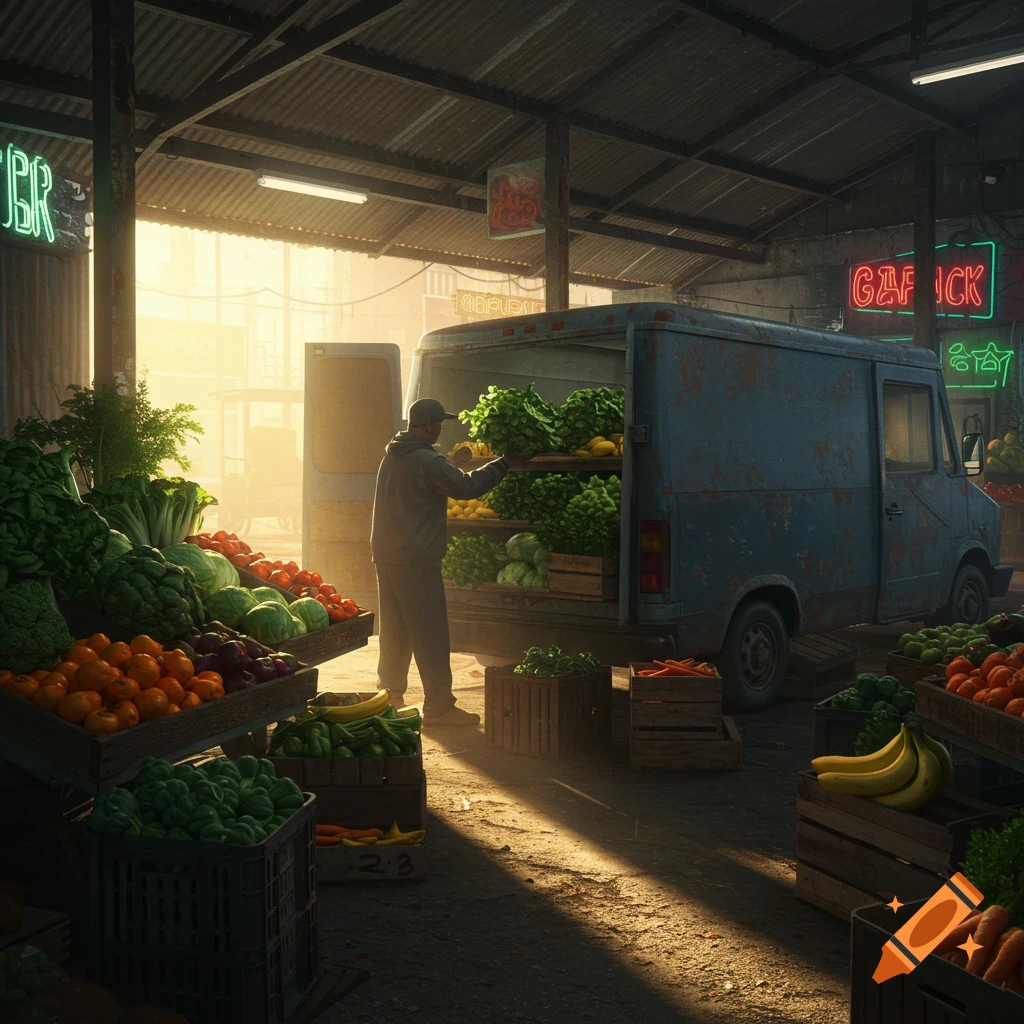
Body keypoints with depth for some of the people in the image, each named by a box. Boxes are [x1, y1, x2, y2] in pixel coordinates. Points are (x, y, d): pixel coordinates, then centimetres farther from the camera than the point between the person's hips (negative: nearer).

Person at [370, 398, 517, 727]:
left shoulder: (392, 456, 12)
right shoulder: (427, 461, -16)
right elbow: (466, 487, -19)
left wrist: (454, 462, 21)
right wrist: (504, 463, -10)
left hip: (386, 554, 9)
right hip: (416, 560, -9)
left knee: (394, 628, 18)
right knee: (430, 634, -5)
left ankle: (391, 693, 27)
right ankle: (439, 706, -2)